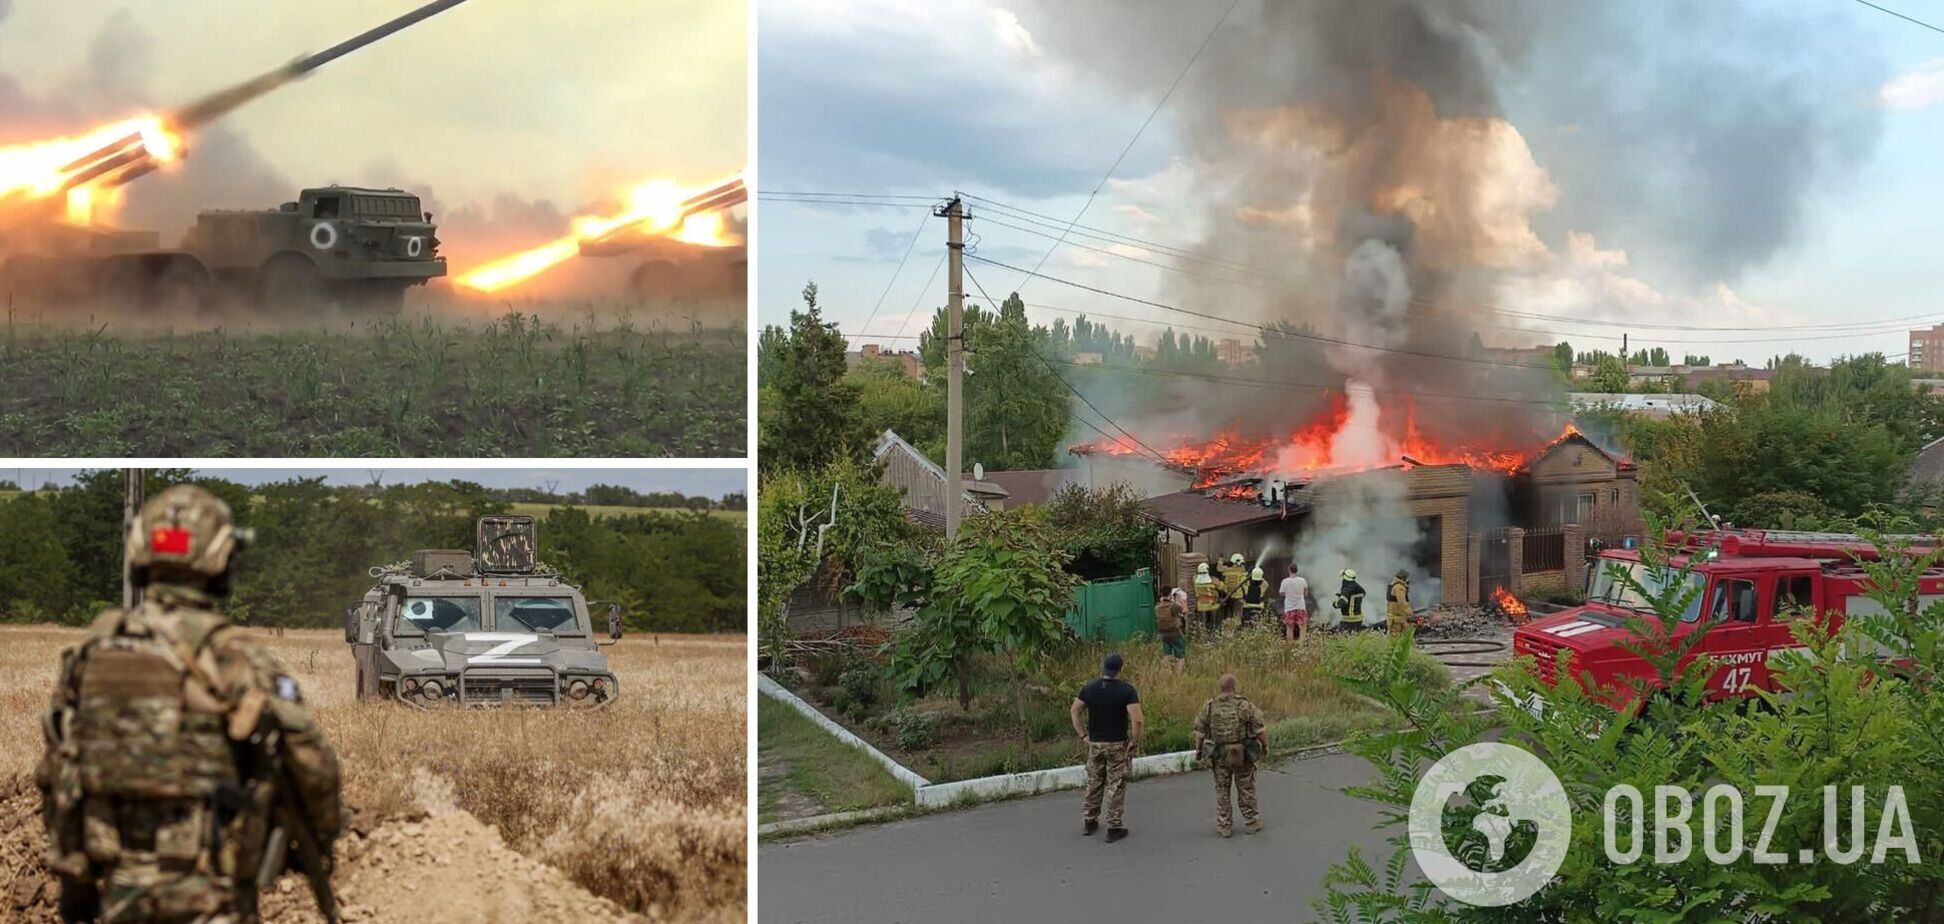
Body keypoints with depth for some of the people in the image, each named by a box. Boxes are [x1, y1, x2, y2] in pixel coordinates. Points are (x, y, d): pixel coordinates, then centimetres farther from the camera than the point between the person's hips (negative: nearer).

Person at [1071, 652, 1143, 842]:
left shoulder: (1090, 687, -1)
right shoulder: (1126, 690, -15)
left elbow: (1074, 711, 4)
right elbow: (1136, 720, -21)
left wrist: (1083, 736, 8)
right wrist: (1135, 743, -9)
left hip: (1095, 744, 4)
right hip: (1117, 745, -4)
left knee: (1094, 783, 17)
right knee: (1116, 786, 4)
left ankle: (1089, 821, 27)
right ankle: (1114, 828, 9)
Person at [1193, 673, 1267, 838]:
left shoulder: (1209, 707, -6)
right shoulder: (1245, 706, -13)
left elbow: (1199, 731, 0)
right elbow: (1261, 728, -11)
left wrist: (1198, 750, 13)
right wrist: (1265, 745, 4)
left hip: (1219, 756, 1)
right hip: (1243, 755, -1)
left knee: (1222, 790, 13)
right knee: (1246, 789, 13)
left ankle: (1224, 825, 15)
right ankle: (1251, 822, 21)